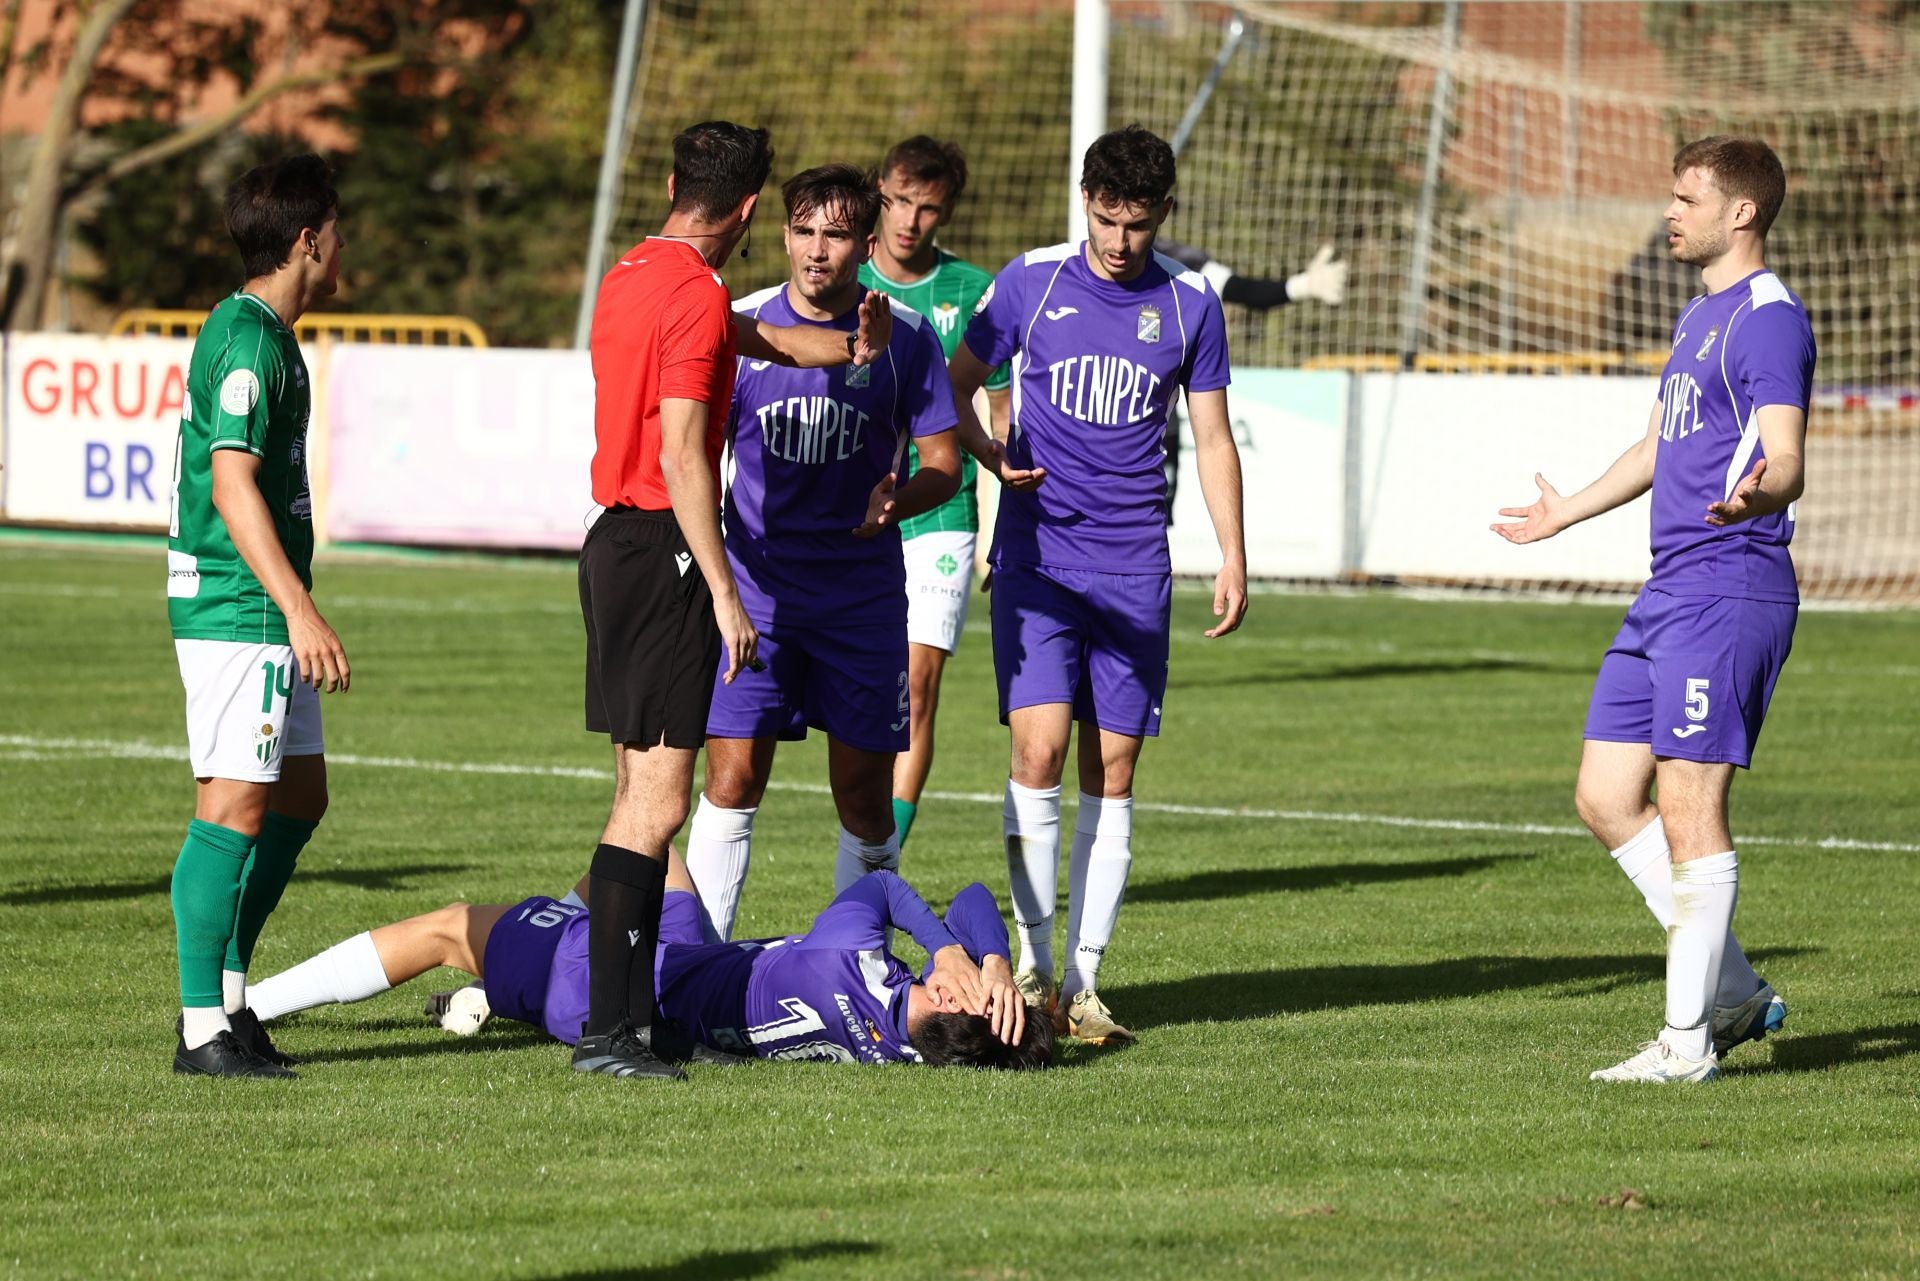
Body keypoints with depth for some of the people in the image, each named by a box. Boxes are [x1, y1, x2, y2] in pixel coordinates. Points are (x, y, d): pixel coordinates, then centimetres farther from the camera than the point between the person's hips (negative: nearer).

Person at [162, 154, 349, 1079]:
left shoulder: (264, 335, 17)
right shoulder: (248, 341, -15)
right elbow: (233, 484, -23)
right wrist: (300, 612, -28)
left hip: (263, 617, 11)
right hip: (237, 612, -11)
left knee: (299, 797, 15)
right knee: (235, 808, -10)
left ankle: (227, 990, 20)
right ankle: (204, 1028, -9)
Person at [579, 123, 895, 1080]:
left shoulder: (632, 276, 13)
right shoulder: (697, 295, -15)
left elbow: (751, 340, 30)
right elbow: (681, 452, -21)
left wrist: (850, 347, 40)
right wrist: (724, 592, -21)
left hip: (616, 541, 10)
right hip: (662, 552, -10)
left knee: (641, 796, 14)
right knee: (656, 804, -10)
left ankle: (628, 1009, 16)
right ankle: (607, 1030, -13)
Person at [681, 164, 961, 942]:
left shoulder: (904, 337, -1)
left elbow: (943, 462, 4)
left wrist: (898, 498, -18)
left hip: (864, 593, 0)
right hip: (757, 587, 0)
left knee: (864, 795, 3)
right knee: (731, 779, -6)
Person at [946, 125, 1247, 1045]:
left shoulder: (1189, 304, 5)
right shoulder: (1031, 283, 1)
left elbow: (1212, 437, 11)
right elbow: (954, 385, 9)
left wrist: (1233, 558, 4)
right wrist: (991, 453, -11)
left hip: (1134, 569, 2)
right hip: (1036, 552, -2)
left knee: (1111, 774, 1)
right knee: (1039, 751, -14)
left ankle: (1082, 980, 6)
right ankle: (1031, 960, -7)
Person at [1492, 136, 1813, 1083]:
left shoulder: (1767, 317, -11)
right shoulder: (1699, 318, 20)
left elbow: (1785, 461, -22)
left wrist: (1751, 494, -45)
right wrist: (1567, 512, 48)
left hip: (1727, 591, -10)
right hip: (1668, 593, 10)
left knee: (1687, 808, -9)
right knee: (1605, 798, 9)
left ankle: (1688, 1040, -2)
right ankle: (1735, 991, 16)